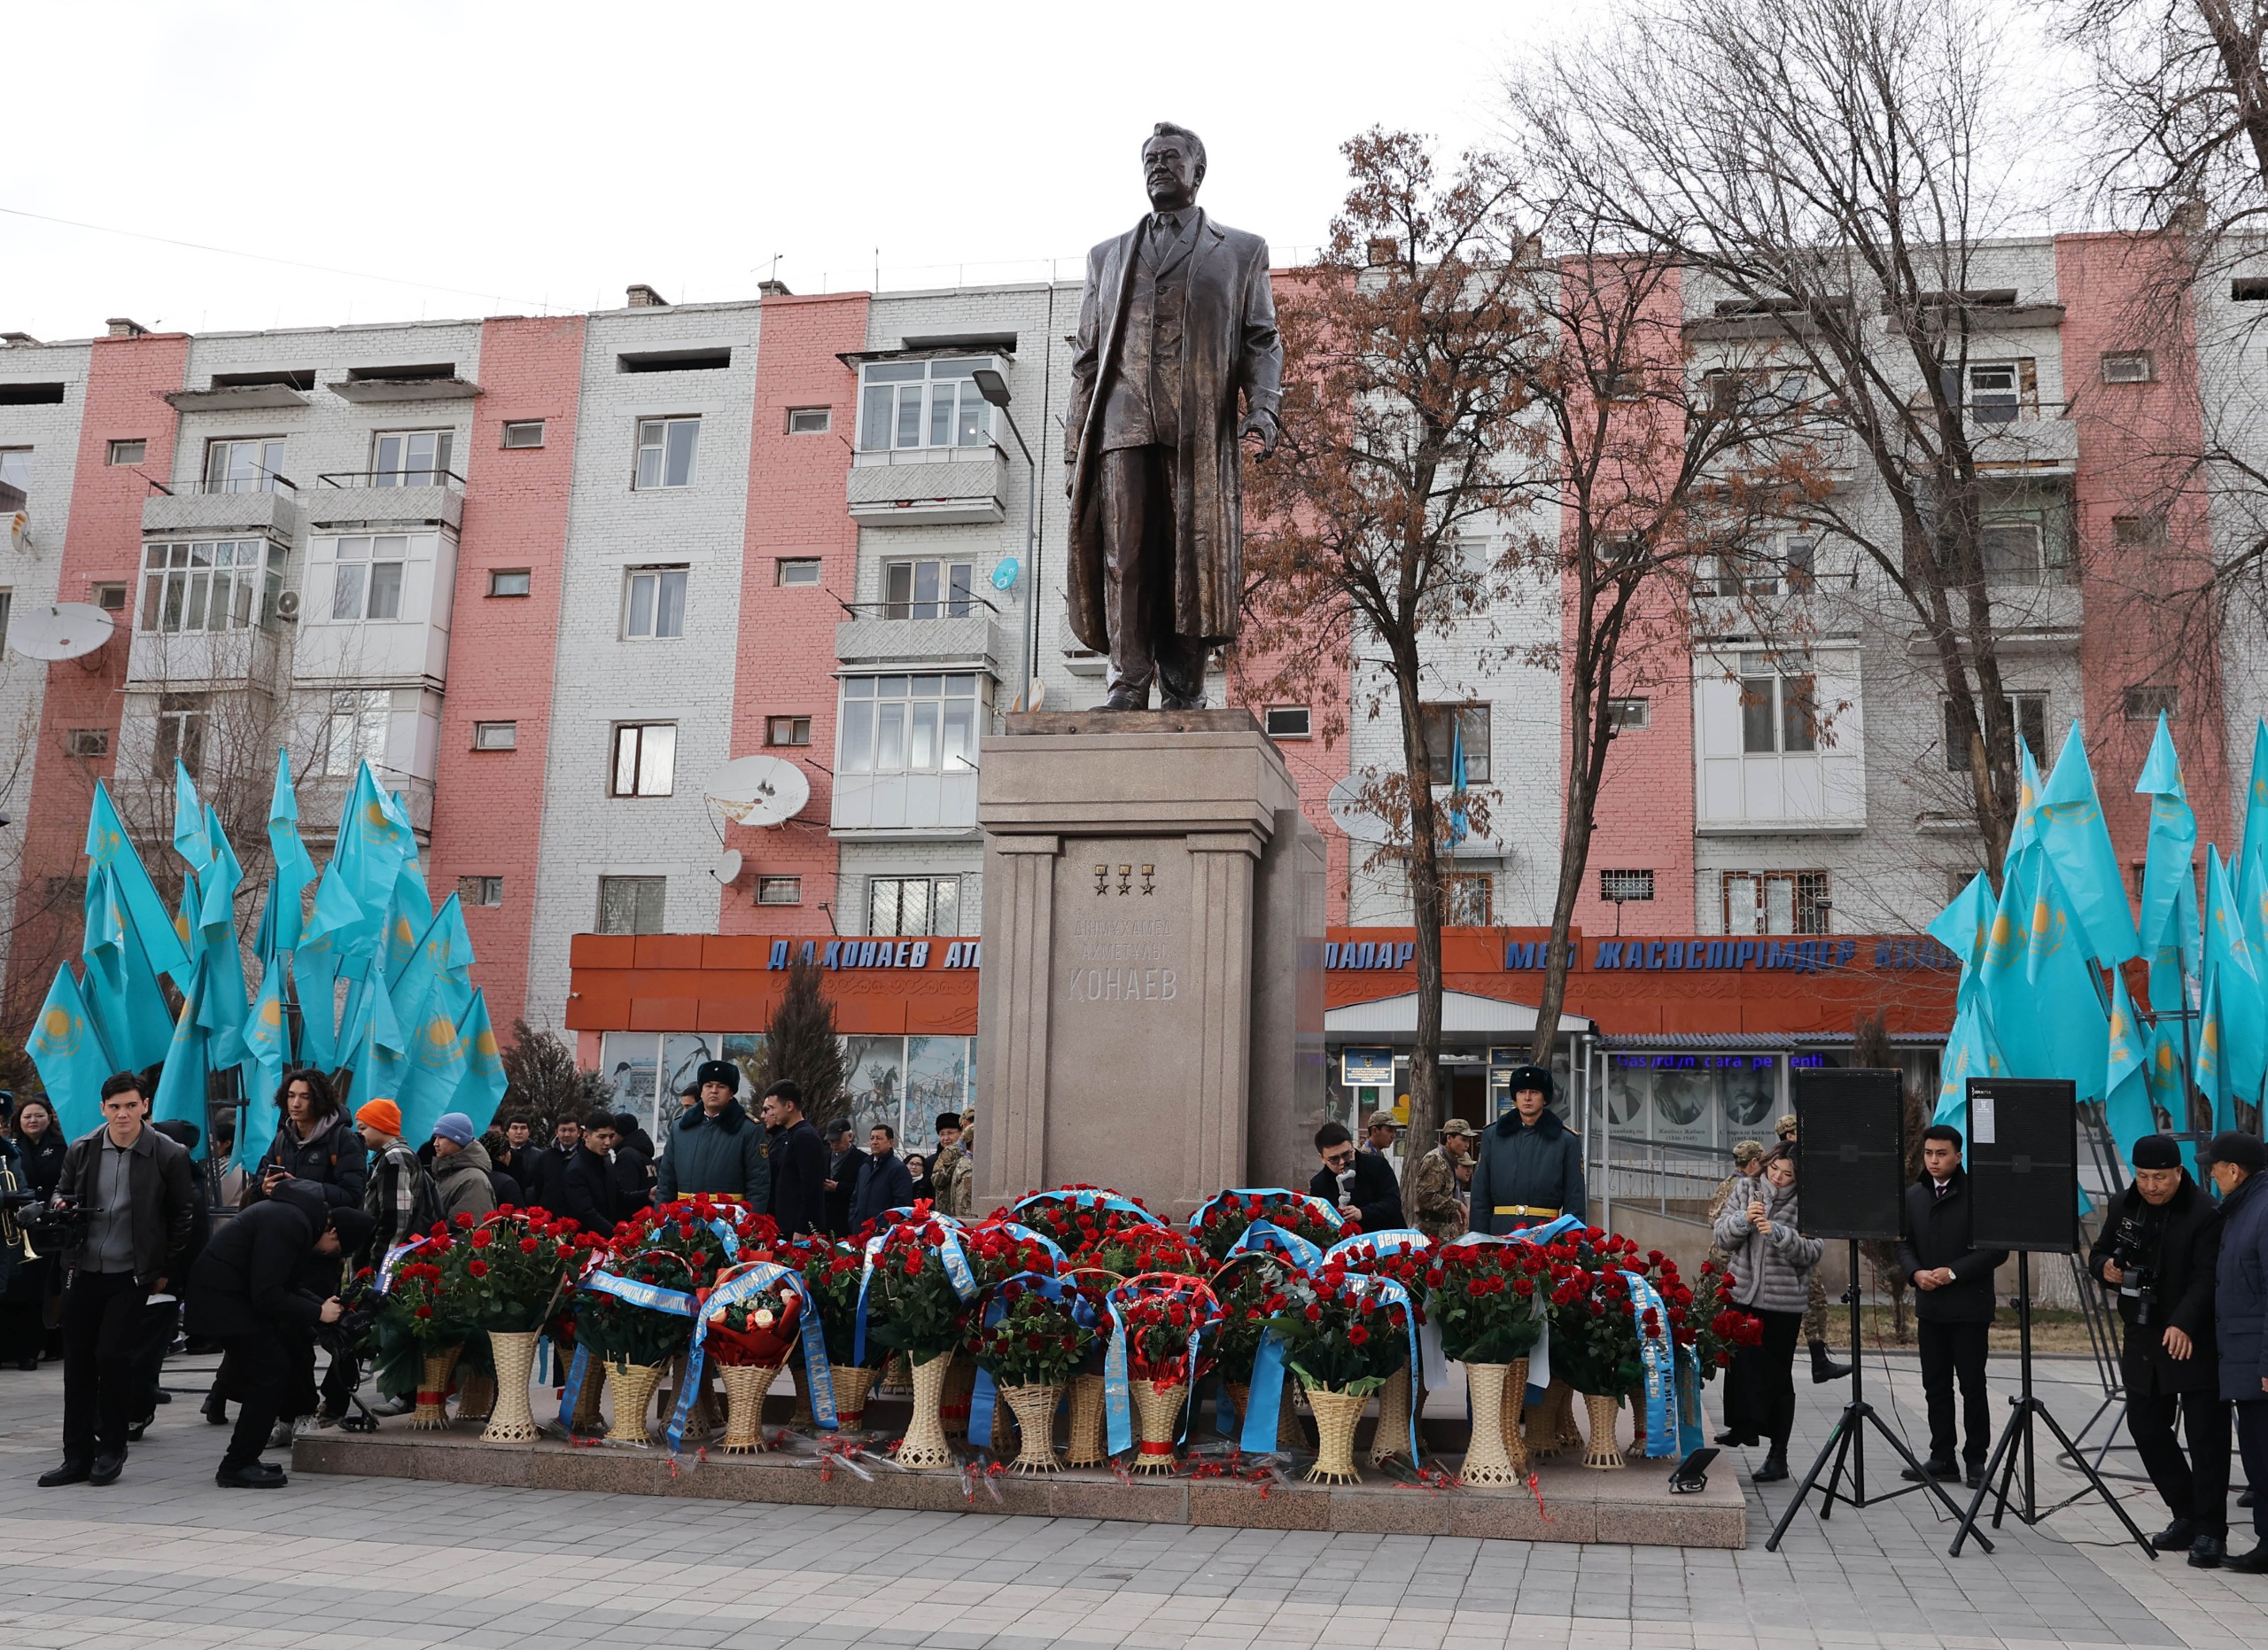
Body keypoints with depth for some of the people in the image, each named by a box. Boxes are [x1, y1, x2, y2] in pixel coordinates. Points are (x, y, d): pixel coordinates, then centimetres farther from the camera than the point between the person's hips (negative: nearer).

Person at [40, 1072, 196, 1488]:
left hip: (133, 1275, -4)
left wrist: (166, 1271, 0)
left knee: (112, 1355, -12)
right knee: (77, 1362, 6)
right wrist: (69, 1252, 3)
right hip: (84, 1272, 4)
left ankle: (112, 1449, 6)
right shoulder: (81, 1151, 3)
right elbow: (61, 1195, 18)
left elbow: (183, 1216, 1)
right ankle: (78, 1457, 16)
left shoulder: (169, 1156, -7)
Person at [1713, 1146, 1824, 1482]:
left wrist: (1778, 1233, -25)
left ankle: (1778, 1456, 11)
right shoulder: (1745, 1195, 7)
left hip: (1783, 1303, -3)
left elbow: (1812, 1251, -12)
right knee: (1743, 1364, 1)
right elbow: (1721, 1237, 2)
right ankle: (1745, 1426, 17)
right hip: (1743, 1296, 3)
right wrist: (1743, 1219, -16)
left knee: (1778, 1375, 3)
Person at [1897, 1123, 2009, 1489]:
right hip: (1930, 1305, 6)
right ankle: (1942, 1457, 18)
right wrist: (1916, 1273, -7)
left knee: (1972, 1385, 2)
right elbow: (1904, 1244, 13)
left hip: (1969, 1306, -6)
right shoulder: (1913, 1196, 9)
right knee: (1935, 1384, 10)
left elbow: (1997, 1249, -12)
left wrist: (1953, 1273, -17)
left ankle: (1975, 1459, 12)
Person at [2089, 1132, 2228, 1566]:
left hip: (2195, 1341, -7)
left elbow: (2207, 1277, -21)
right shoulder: (2123, 1206, 7)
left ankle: (2210, 1531, 3)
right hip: (2142, 1340, 7)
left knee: (2206, 1435, -4)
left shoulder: (2205, 1213, -14)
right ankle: (2186, 1515, 25)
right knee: (2146, 1428, 12)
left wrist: (2183, 1324, -33)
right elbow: (2098, 1253, 18)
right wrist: (2105, 1268, -6)